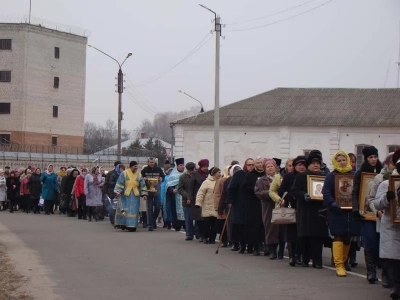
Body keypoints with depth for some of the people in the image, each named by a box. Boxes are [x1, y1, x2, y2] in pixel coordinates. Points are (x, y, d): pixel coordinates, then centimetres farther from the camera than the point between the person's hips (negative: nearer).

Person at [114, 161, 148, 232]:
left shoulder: (139, 175, 7)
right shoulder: (124, 173, -1)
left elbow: (142, 185, 8)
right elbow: (120, 183, -4)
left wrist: (144, 194, 0)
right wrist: (117, 191, -13)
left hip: (135, 195, 2)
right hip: (125, 195, -2)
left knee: (134, 210, -2)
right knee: (124, 210, -2)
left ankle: (132, 225, 1)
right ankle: (123, 224, 8)